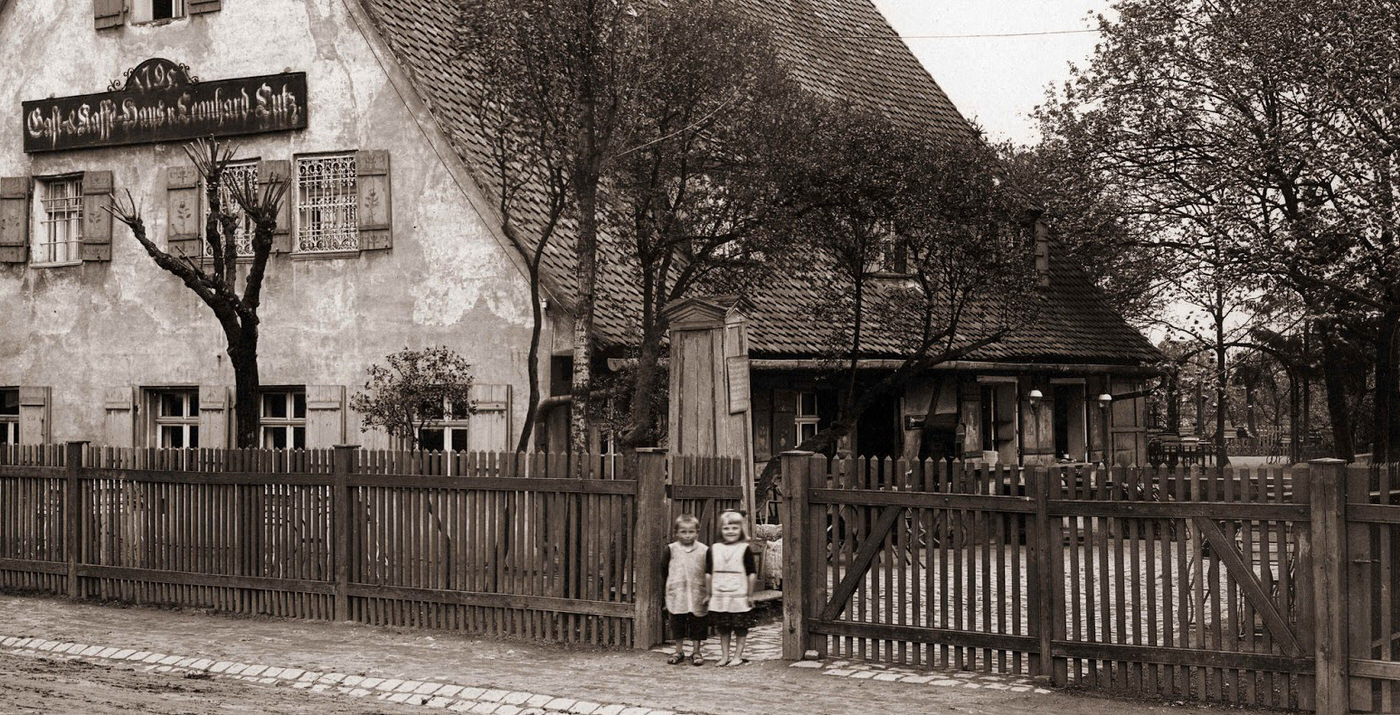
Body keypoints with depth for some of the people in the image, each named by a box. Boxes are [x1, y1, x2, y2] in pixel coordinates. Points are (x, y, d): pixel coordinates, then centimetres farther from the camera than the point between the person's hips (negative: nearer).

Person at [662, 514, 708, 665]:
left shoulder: (704, 550, 0)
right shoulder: (671, 549, 1)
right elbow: (665, 572, 7)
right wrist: (666, 593, 7)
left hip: (697, 594, -1)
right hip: (676, 594, 1)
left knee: (697, 623, 5)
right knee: (677, 623, 7)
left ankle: (696, 651, 17)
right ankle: (679, 651, 20)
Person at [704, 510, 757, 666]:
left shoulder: (744, 549, -4)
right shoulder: (714, 549, 4)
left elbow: (752, 573, -3)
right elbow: (708, 573, 9)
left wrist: (750, 595, -4)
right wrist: (708, 594, 9)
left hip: (739, 597, -3)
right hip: (719, 597, 3)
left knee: (741, 628, 4)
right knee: (722, 628, 9)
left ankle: (738, 656, 14)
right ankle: (724, 656, 19)